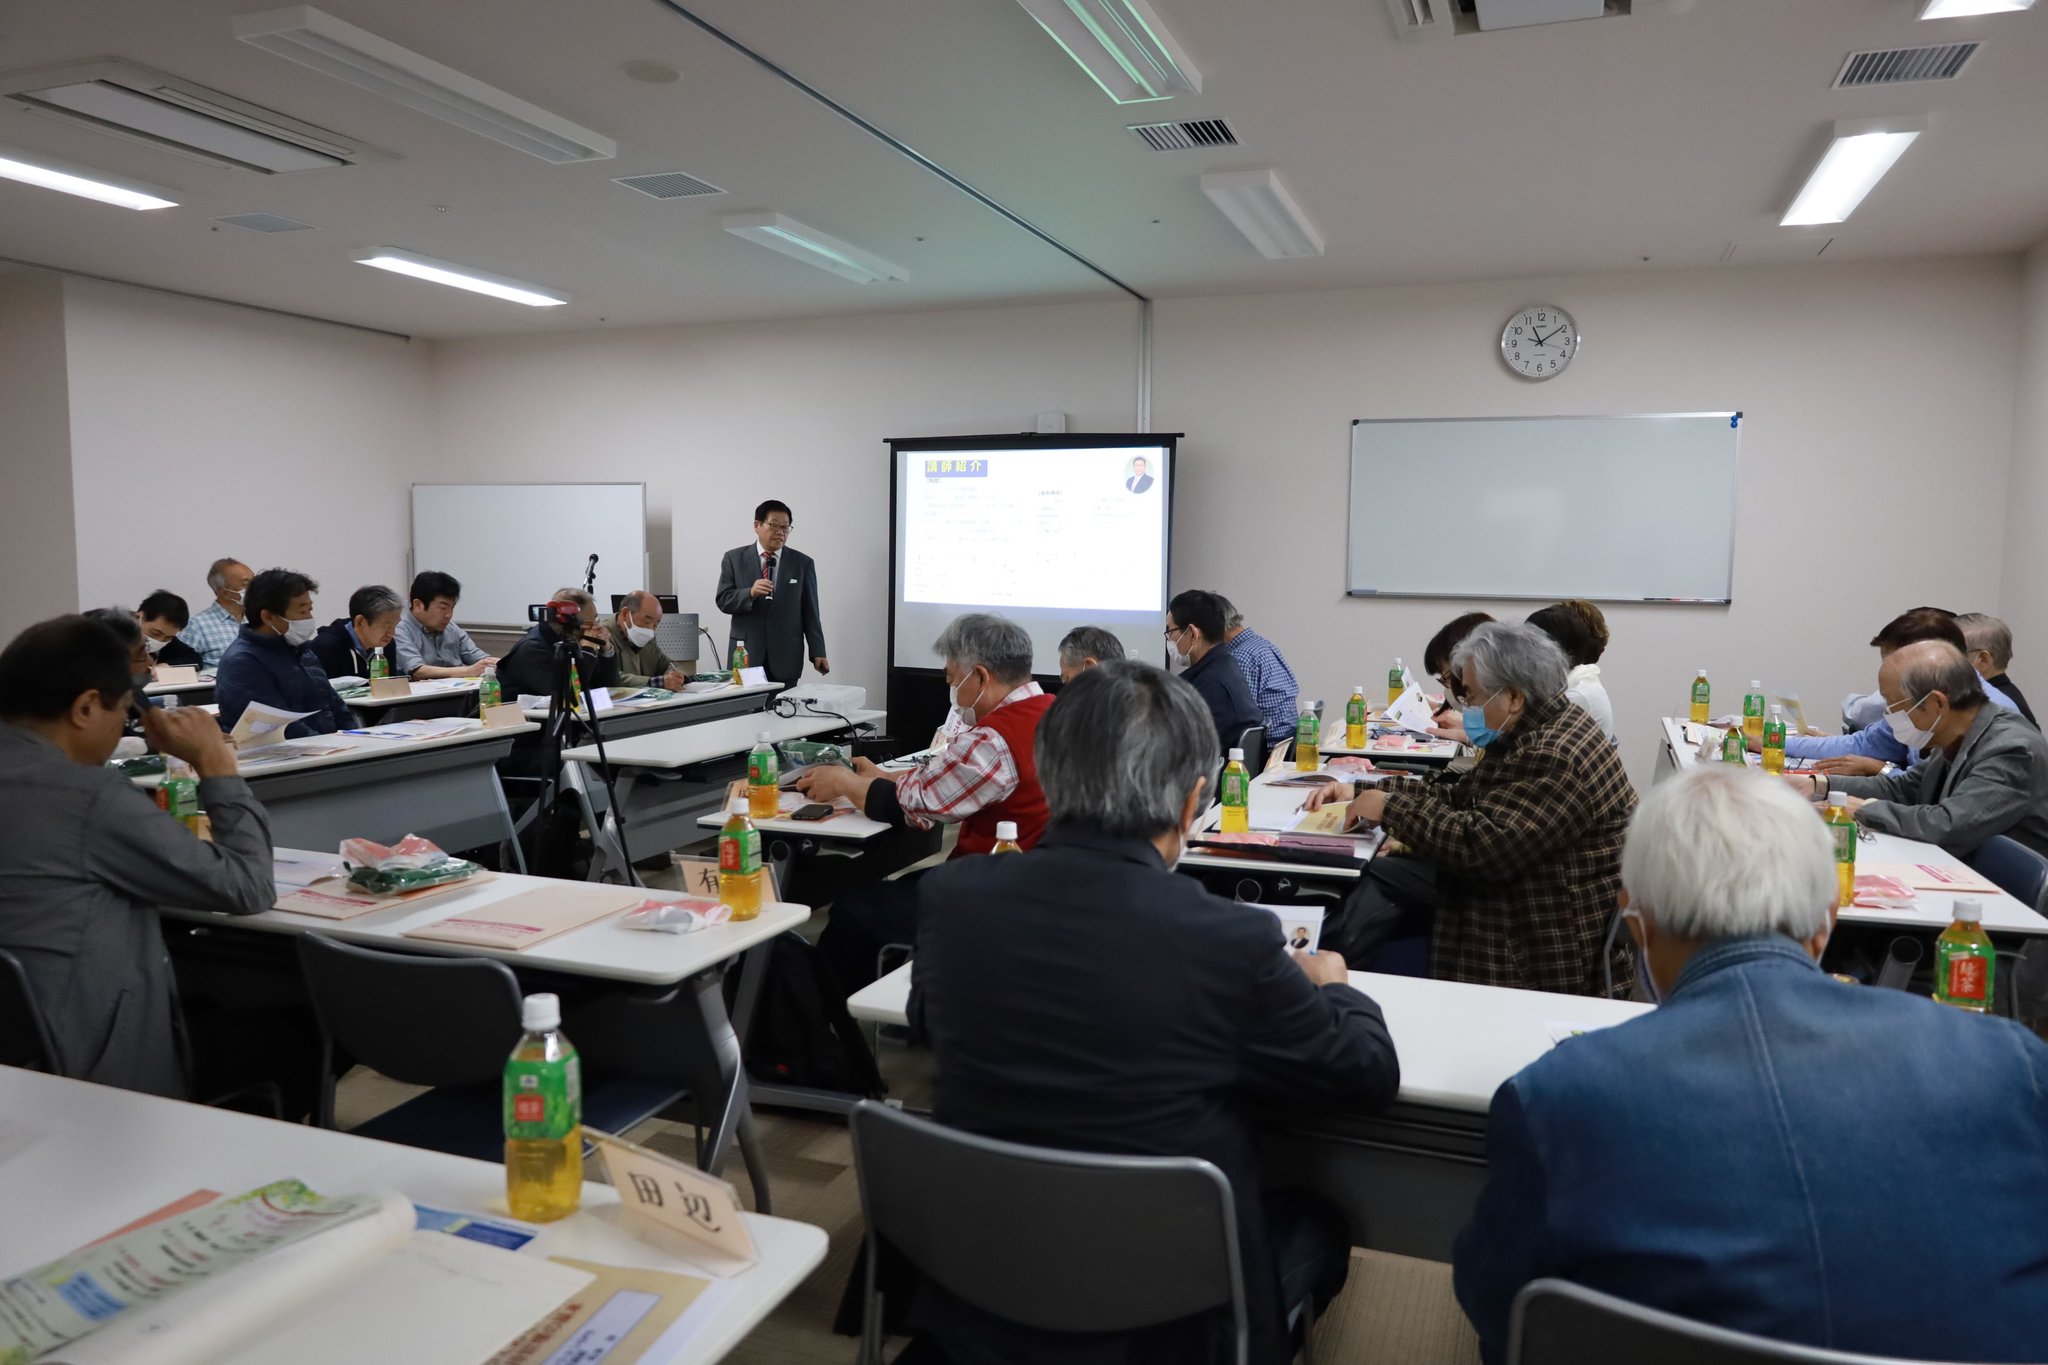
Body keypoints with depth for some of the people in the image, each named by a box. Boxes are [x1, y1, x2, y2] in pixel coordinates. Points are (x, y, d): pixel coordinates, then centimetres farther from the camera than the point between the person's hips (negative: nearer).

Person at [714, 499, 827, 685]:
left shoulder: (802, 563, 7)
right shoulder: (734, 558, 7)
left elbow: (810, 612, 6)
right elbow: (723, 600, 1)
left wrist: (817, 653, -1)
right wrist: (750, 593, -18)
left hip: (785, 658, 0)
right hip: (745, 655, 0)